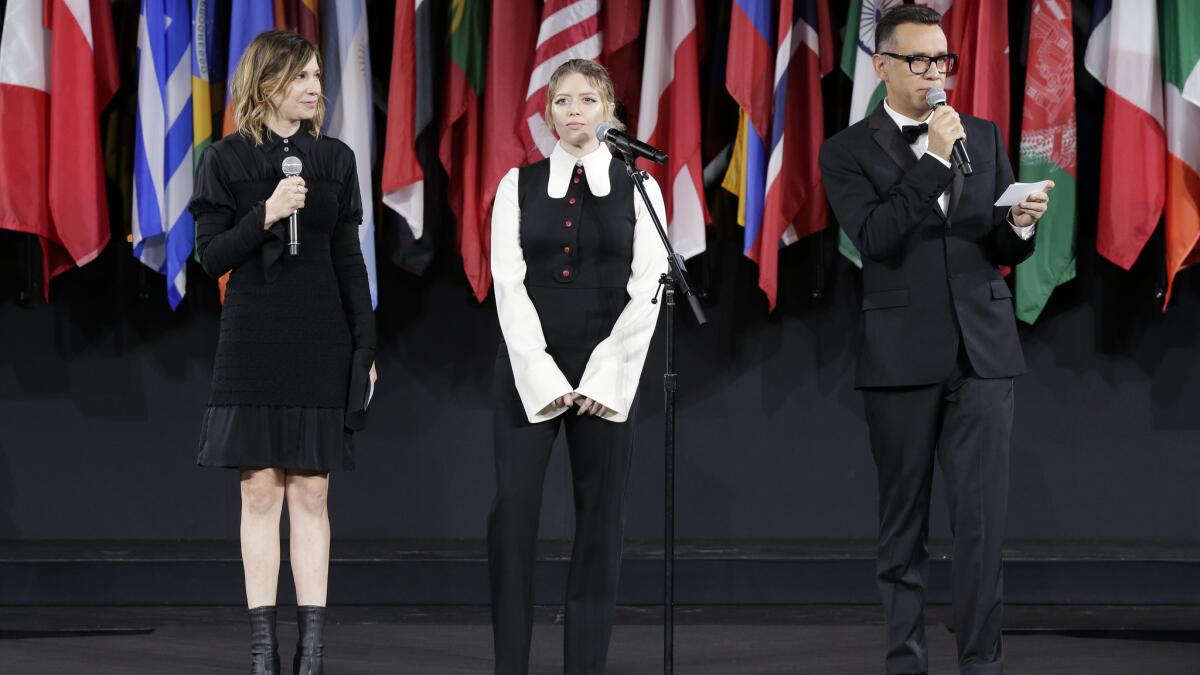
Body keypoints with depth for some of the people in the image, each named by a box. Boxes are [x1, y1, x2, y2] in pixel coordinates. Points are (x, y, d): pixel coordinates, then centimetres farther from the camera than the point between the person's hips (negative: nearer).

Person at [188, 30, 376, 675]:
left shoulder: (335, 159, 7)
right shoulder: (227, 159, 0)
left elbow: (349, 260, 8)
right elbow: (211, 256, -3)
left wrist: (366, 347, 3)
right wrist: (266, 215, -18)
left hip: (321, 342, 2)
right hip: (253, 341, -2)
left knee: (311, 492, 1)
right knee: (260, 490, -1)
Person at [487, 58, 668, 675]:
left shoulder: (637, 187, 4)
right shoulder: (519, 185, 5)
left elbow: (646, 290, -1)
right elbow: (509, 283, -2)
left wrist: (603, 378, -9)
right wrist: (543, 377, -11)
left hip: (607, 374, 0)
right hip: (528, 369, 0)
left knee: (599, 518, 1)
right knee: (513, 510, -7)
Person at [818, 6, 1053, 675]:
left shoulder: (984, 137, 12)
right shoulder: (849, 152, 2)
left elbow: (1006, 250, 12)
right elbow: (875, 237, -14)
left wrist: (1023, 222, -11)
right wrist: (935, 161, -17)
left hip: (983, 350, 2)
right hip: (901, 360, -2)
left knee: (983, 519, -5)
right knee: (904, 523, 5)